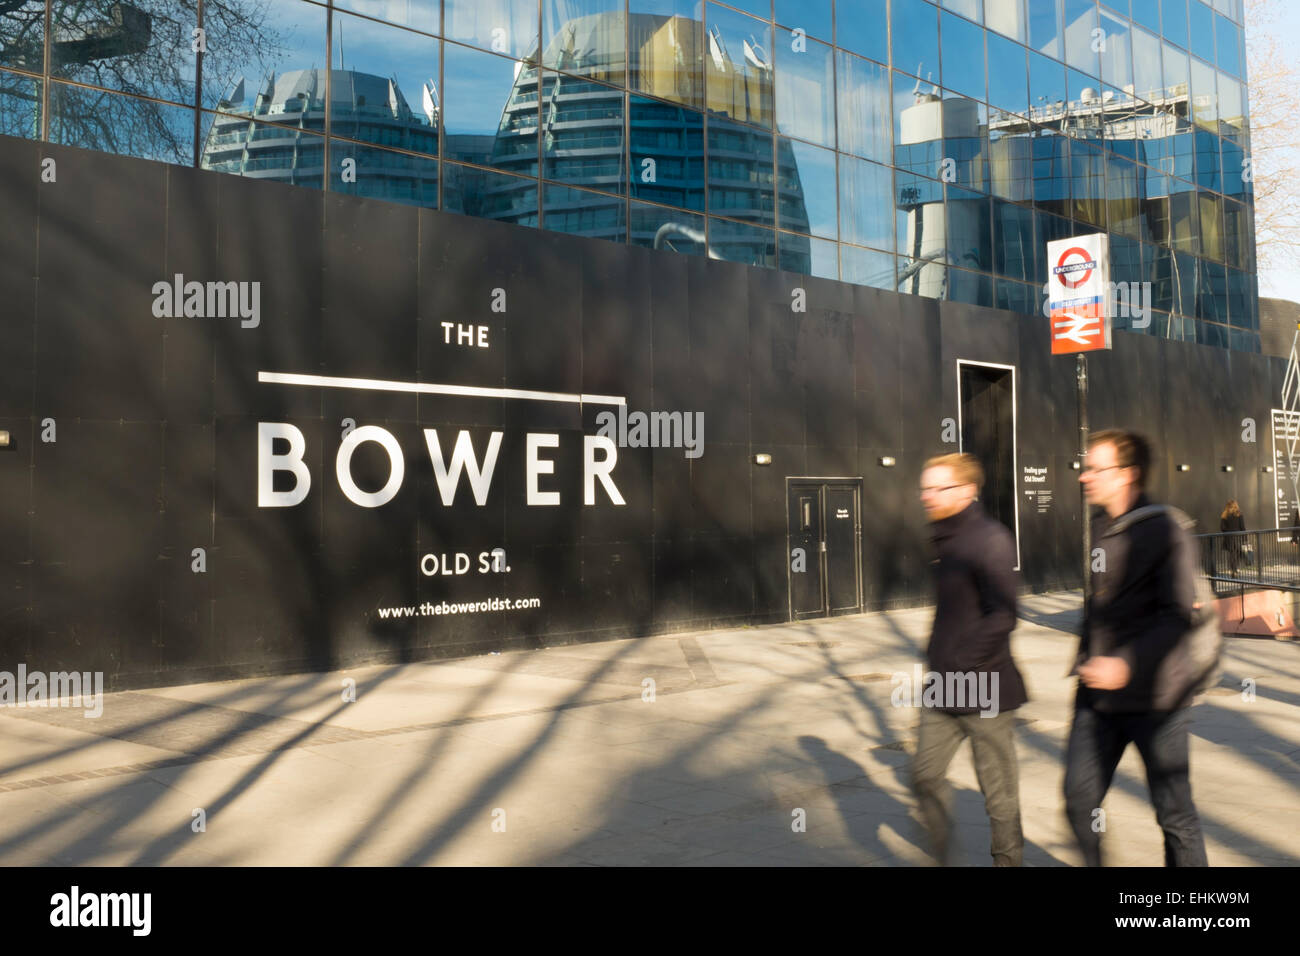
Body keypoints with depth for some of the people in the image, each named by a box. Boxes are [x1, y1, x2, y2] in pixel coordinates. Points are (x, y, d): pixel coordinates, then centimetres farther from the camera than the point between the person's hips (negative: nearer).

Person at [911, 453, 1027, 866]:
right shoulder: (944, 540, 10)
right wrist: (936, 659, 13)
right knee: (925, 775, 10)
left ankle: (1007, 859, 22)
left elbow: (1001, 616, -22)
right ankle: (943, 854, 24)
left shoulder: (990, 538, -16)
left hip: (983, 692, -8)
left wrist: (960, 670, -21)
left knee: (998, 790, 7)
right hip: (943, 691, 8)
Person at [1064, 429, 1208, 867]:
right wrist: (1086, 660, 14)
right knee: (1080, 800, 4)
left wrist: (1127, 663, -28)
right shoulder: (1098, 528, 9)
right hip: (1098, 696, 6)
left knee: (1174, 813, 7)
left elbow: (1178, 615, -19)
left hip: (1152, 697, -6)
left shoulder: (1164, 531, -12)